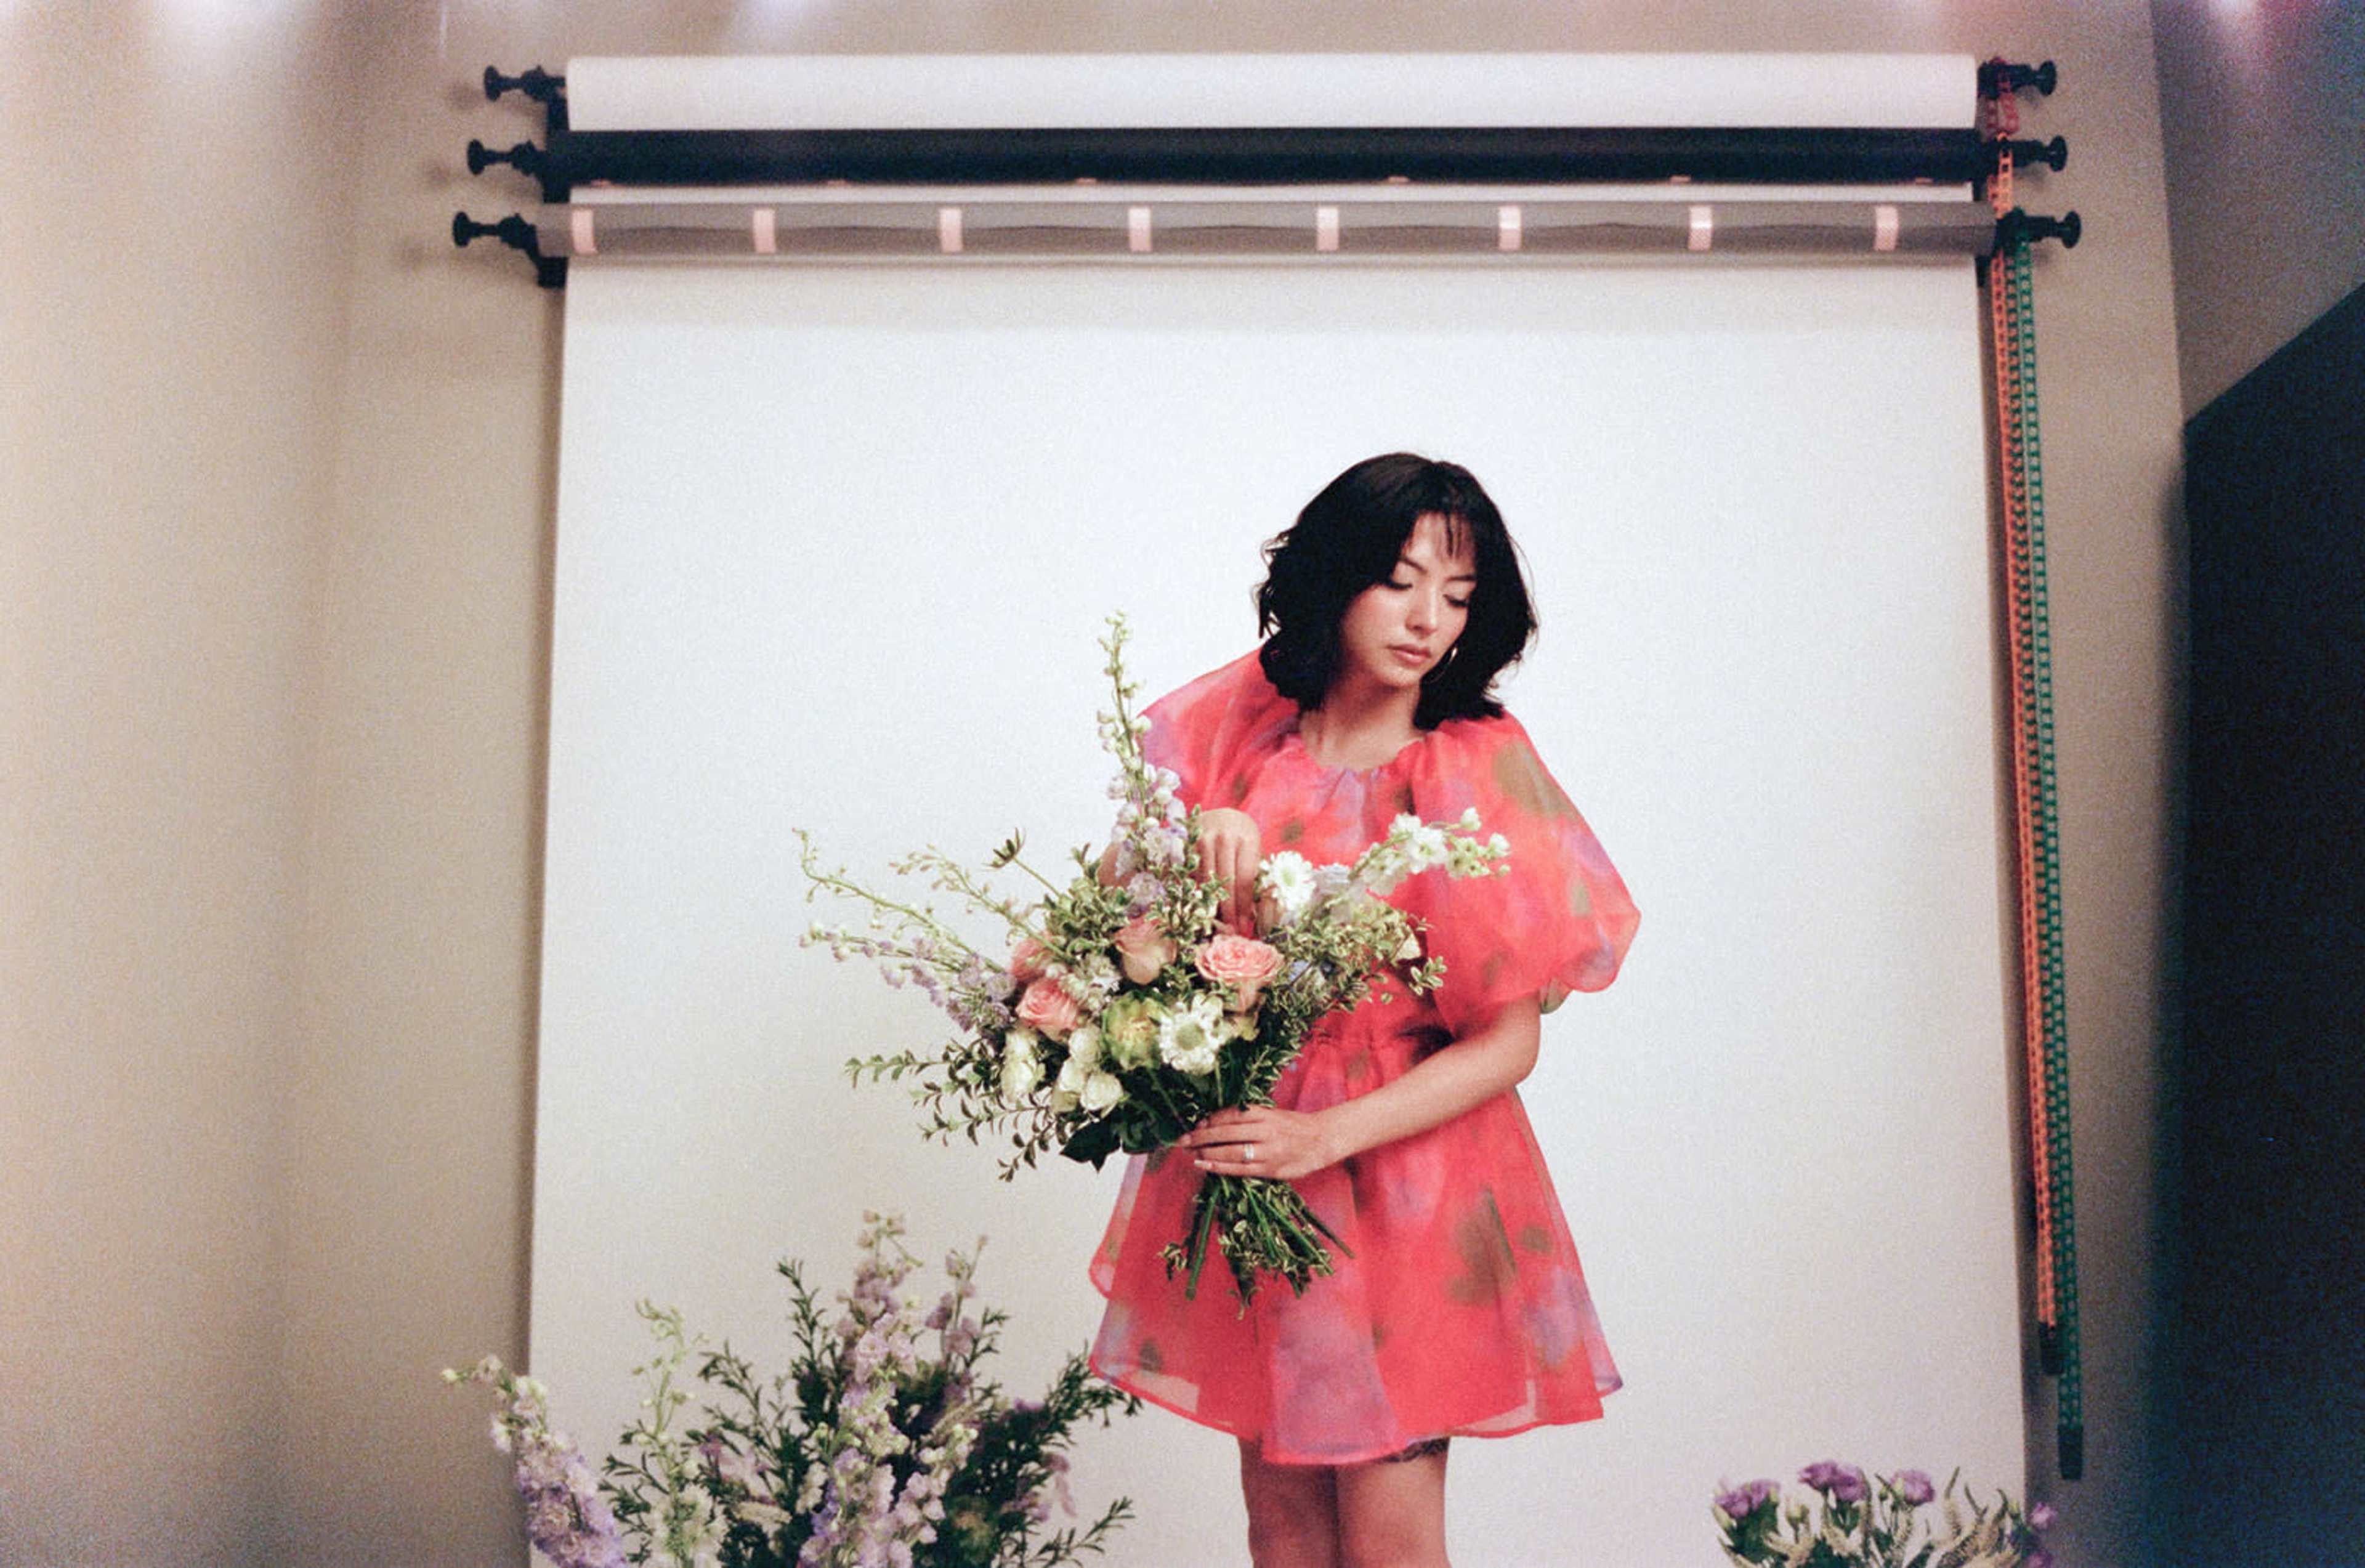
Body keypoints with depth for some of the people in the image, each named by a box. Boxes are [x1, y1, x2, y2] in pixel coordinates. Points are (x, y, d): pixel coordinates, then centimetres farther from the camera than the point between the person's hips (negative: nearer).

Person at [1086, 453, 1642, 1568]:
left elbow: (1510, 1040, -11)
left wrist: (1327, 1136, -21)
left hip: (1403, 1173, -3)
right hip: (1242, 1158, 3)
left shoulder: (1482, 770, -10)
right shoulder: (1239, 726, 1)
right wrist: (1195, 835, -16)